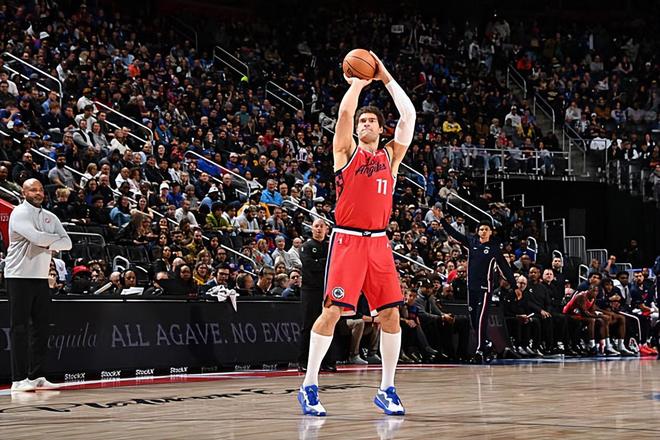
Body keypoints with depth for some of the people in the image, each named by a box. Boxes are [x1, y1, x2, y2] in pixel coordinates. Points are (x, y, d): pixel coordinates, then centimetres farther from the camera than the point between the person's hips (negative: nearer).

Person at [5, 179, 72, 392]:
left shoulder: (50, 217, 14)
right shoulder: (19, 213, -7)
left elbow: (67, 243, 6)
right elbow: (37, 237, -22)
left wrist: (49, 244, -12)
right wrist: (55, 238, -4)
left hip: (41, 278, 7)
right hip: (19, 277, -7)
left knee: (41, 328, 6)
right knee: (20, 328, -6)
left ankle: (36, 376, 12)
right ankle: (19, 379, -5)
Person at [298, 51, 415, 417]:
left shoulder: (391, 155, 13)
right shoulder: (346, 152, 5)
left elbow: (409, 115, 5)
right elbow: (344, 112, -10)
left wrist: (385, 78, 7)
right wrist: (358, 83, 4)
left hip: (378, 241, 4)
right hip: (347, 239, -4)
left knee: (390, 313, 1)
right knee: (332, 311, -9)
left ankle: (387, 390, 11)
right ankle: (309, 387, -2)